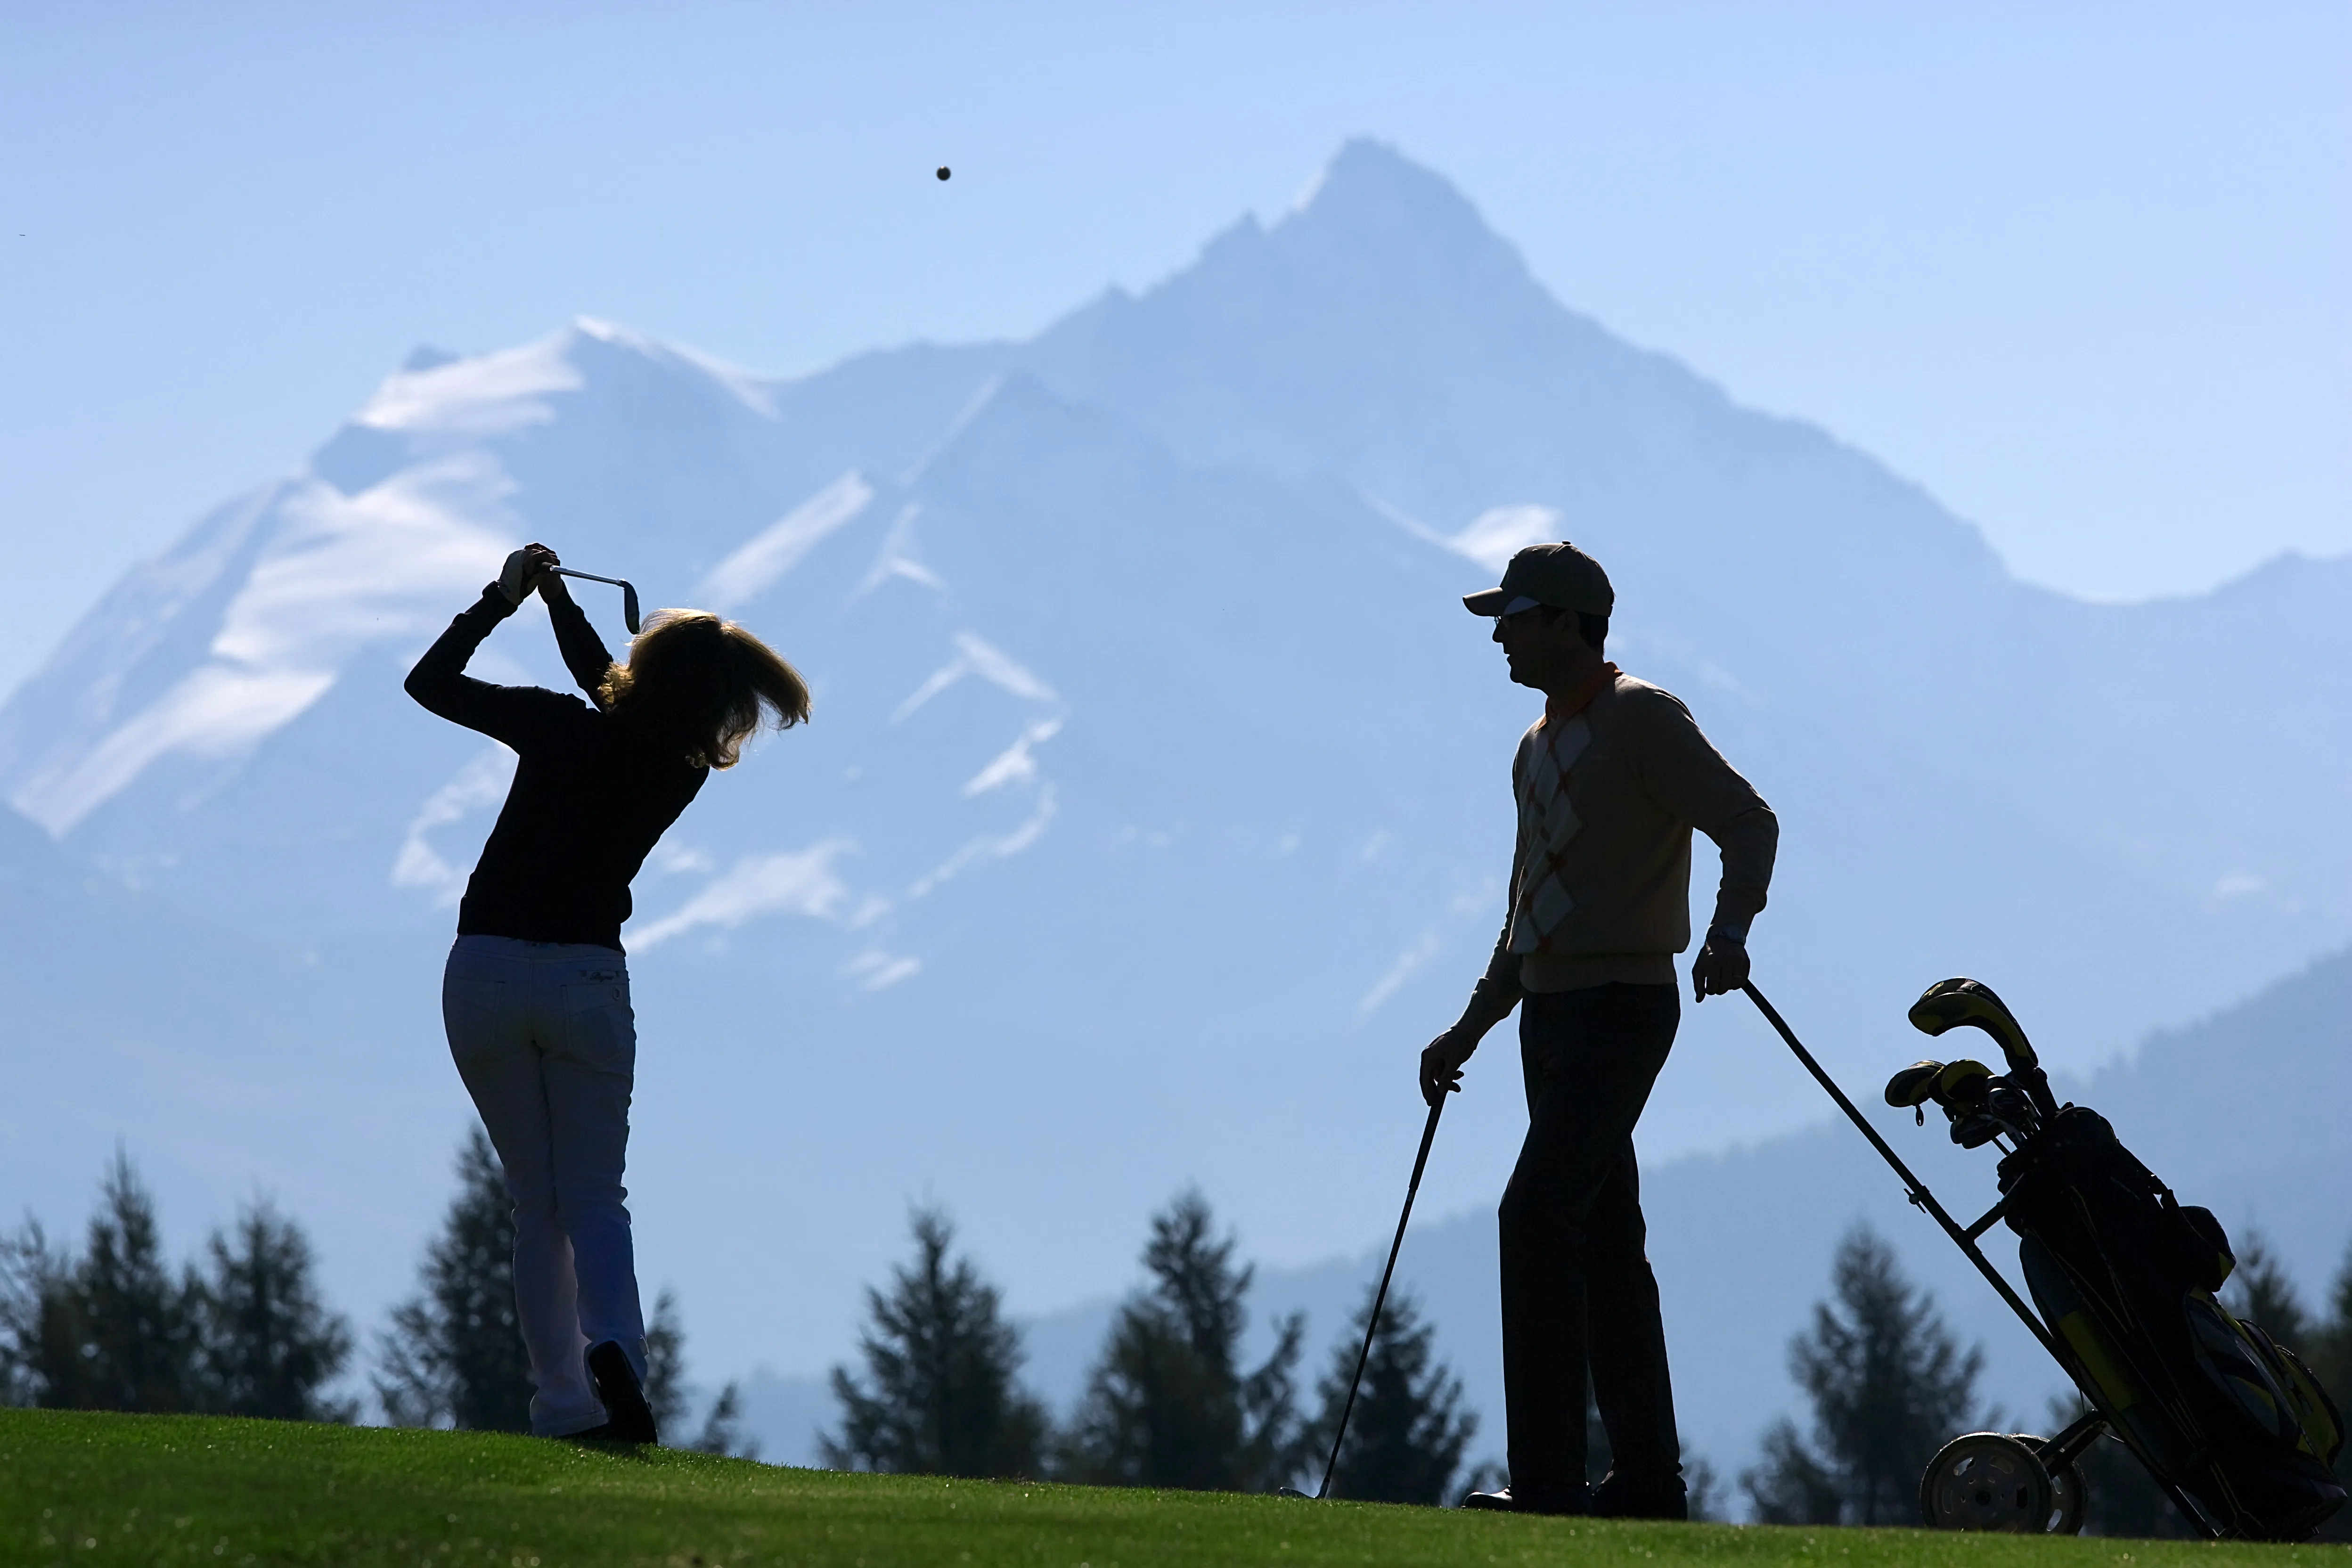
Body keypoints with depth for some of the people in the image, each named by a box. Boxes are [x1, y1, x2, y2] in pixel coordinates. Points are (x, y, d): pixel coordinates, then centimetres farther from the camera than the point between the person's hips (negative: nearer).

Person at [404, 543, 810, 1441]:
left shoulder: (561, 730, -8)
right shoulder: (681, 776, 0)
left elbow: (429, 682, 2)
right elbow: (620, 707, 20)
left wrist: (505, 598, 11)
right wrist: (558, 602, 29)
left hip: (485, 975, 0)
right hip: (589, 979, 1)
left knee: (536, 1202, 8)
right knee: (593, 1199, 6)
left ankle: (563, 1401, -1)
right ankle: (612, 1348, -23)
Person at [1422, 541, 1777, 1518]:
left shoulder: (1640, 720, -8)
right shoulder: (1538, 748, 20)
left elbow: (1749, 824, -16)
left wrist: (1730, 931, -33)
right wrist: (1470, 1030, 25)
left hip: (1622, 1006, -9)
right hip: (1550, 1013, 9)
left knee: (1538, 1216, -19)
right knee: (1603, 1245, 9)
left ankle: (1546, 1474, -22)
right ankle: (1647, 1480, 12)